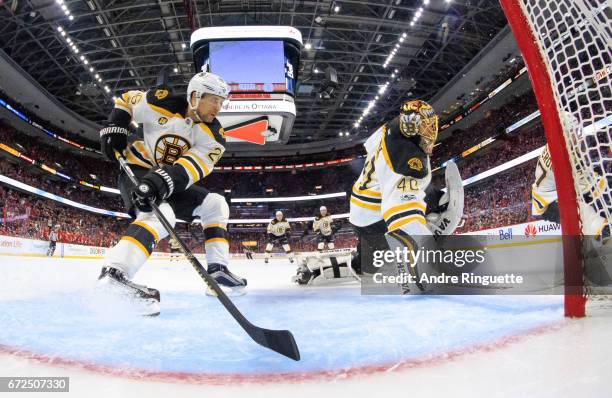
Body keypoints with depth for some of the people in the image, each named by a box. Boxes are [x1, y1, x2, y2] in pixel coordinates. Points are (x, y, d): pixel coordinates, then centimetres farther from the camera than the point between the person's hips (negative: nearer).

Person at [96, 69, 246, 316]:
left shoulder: (213, 135, -9)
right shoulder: (161, 103, -14)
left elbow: (192, 167, -25)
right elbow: (126, 100, 6)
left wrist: (161, 182, -40)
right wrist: (115, 129, -8)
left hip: (172, 182, 6)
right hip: (137, 170, -6)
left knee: (215, 204, 1)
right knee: (161, 214, -34)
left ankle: (217, 270, -2)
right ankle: (114, 271, -46)